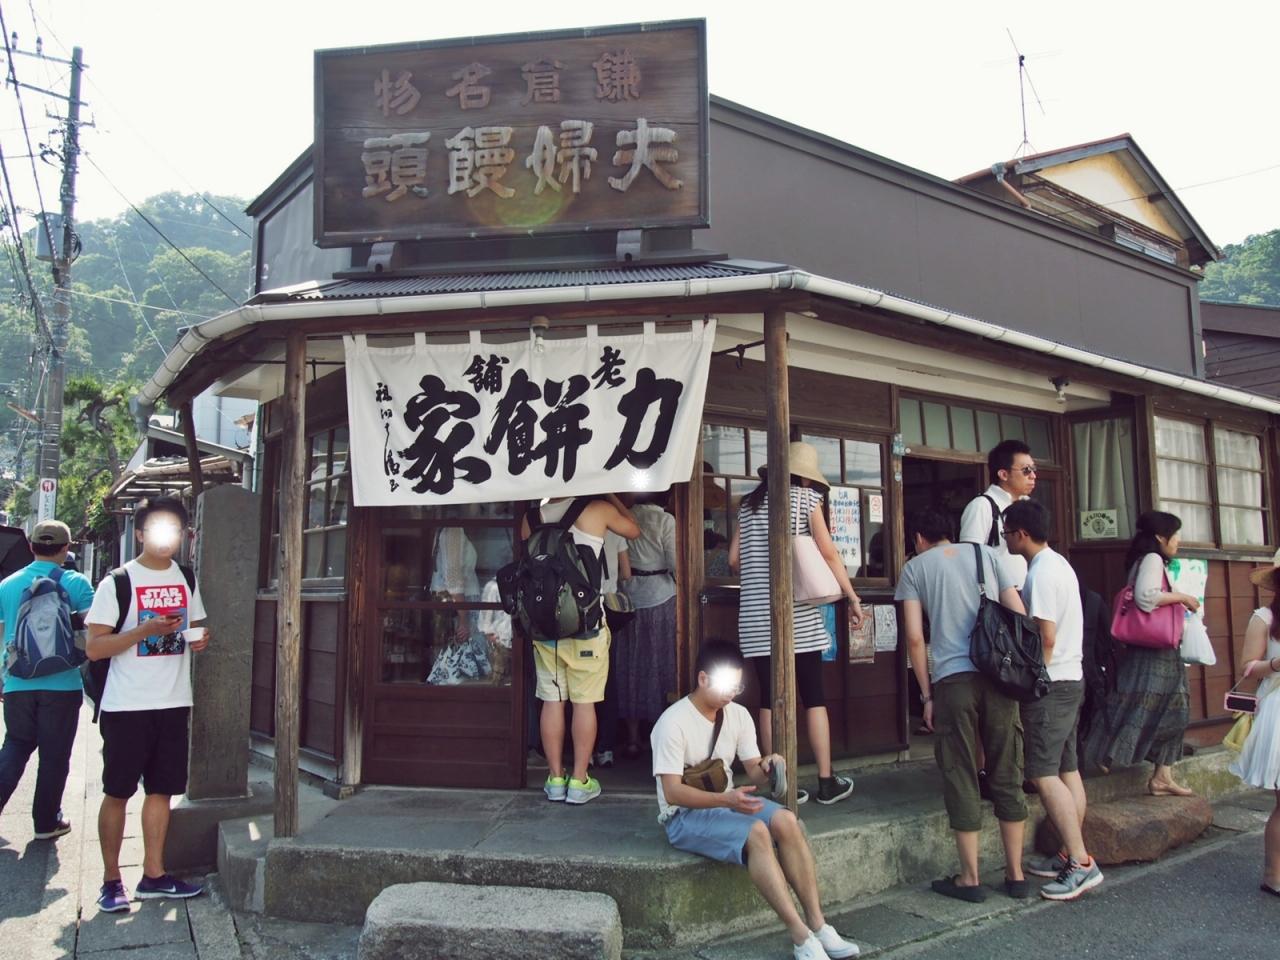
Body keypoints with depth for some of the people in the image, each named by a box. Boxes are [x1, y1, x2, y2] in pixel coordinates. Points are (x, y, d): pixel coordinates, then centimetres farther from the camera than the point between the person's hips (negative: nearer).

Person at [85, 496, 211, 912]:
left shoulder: (186, 581, 9)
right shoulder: (117, 582, -7)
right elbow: (94, 648, -10)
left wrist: (200, 639, -2)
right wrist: (145, 631, -23)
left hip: (173, 704, 5)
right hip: (126, 706, -5)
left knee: (162, 789, 11)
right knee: (117, 792, 5)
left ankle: (153, 875, 21)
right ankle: (111, 879, 17)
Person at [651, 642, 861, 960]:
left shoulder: (738, 715, 3)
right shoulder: (673, 723, -17)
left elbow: (755, 773, 4)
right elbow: (672, 792, -22)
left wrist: (767, 770, -21)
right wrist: (726, 799, -35)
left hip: (727, 802, 6)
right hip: (685, 815, -6)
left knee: (786, 820, -23)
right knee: (756, 832, -32)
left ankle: (818, 924, -20)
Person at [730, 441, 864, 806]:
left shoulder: (748, 503, 13)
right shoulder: (805, 498, 2)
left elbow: (734, 559, 12)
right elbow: (829, 554, -3)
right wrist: (853, 597, 4)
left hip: (756, 616, 3)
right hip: (798, 613, -3)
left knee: (771, 698, 4)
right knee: (814, 697, 6)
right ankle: (827, 782, 11)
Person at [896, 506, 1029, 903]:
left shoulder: (914, 567, 8)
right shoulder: (986, 554, 14)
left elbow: (914, 636, 0)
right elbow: (1019, 617, 9)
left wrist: (926, 694, 6)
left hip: (952, 678, -3)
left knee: (961, 780, 5)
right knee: (1008, 776, 11)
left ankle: (970, 879, 12)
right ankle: (1016, 875, 18)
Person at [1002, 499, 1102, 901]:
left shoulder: (1042, 572, -17)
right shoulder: (1059, 564, 15)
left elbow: (1046, 636, -21)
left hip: (1050, 684, -10)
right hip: (1070, 679, 10)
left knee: (1043, 774, -9)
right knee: (1067, 770, 12)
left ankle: (1081, 863, -8)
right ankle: (1070, 854, 18)